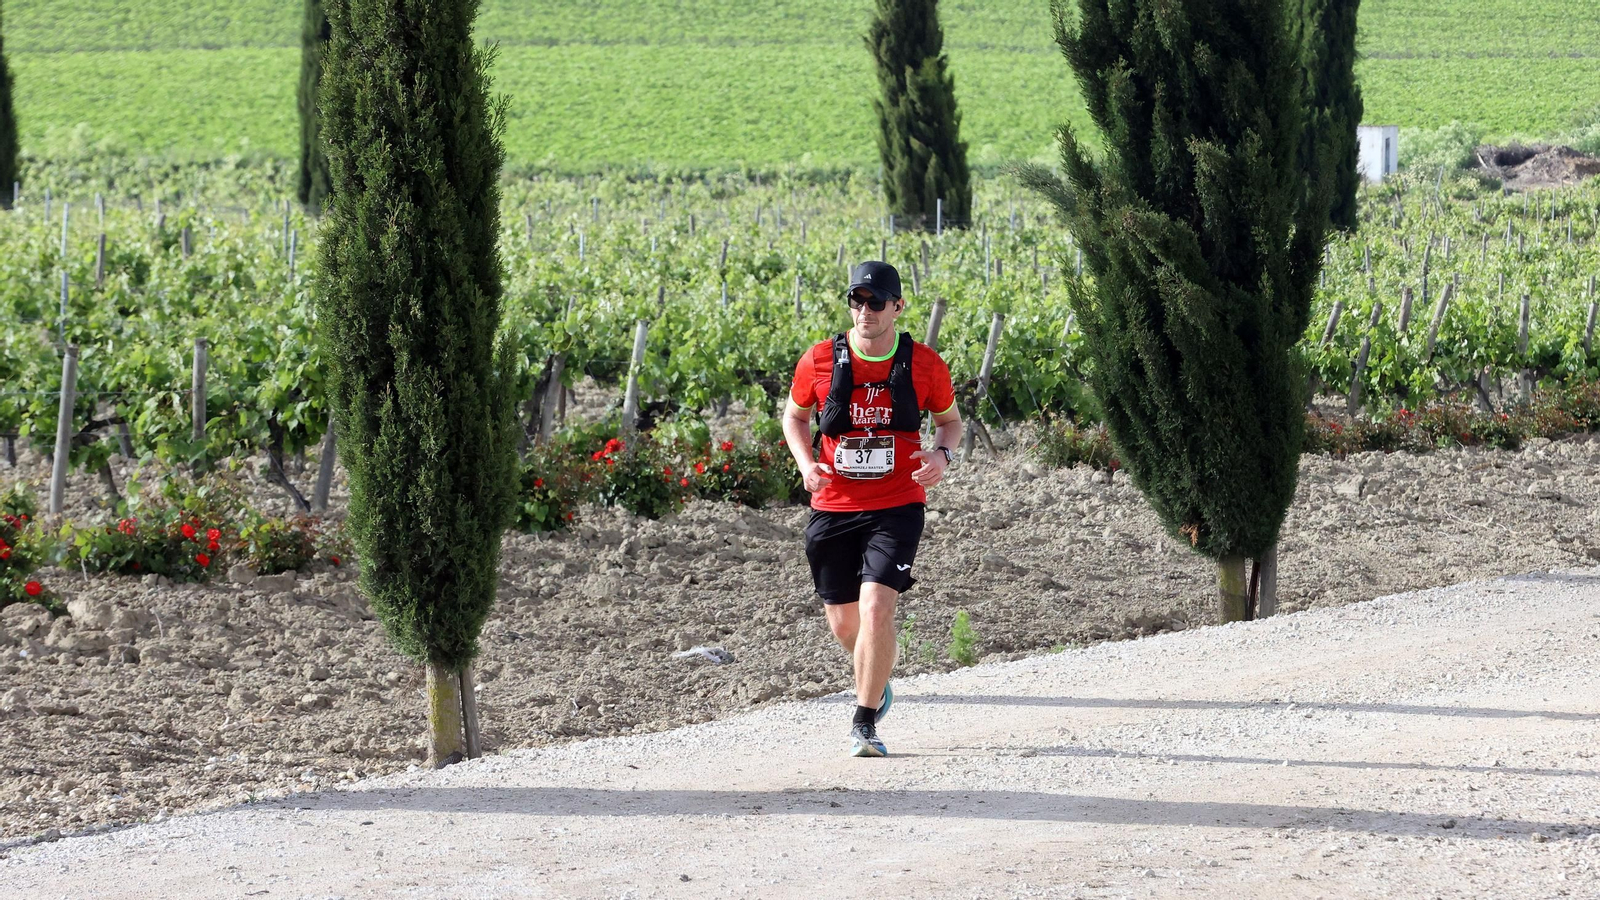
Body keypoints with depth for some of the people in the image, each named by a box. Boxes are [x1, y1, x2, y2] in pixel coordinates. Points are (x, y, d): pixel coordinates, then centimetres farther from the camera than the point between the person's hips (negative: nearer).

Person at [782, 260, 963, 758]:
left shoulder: (925, 364, -4)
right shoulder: (820, 361, -3)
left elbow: (949, 418, 13)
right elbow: (794, 416, 13)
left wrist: (941, 454, -9)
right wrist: (806, 463, -5)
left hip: (897, 507, -2)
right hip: (832, 508, 2)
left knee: (877, 607, -19)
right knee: (843, 623, 10)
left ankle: (865, 723, -7)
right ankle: (874, 680, 44)